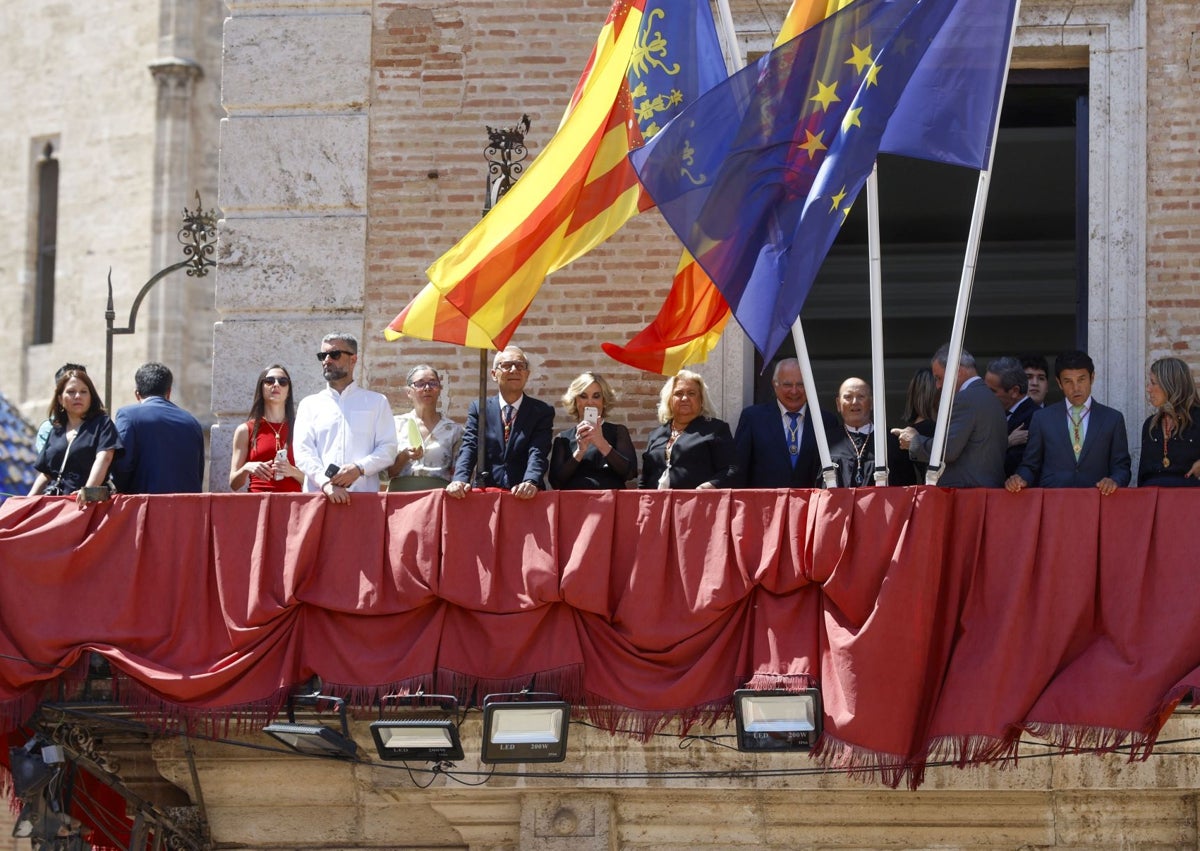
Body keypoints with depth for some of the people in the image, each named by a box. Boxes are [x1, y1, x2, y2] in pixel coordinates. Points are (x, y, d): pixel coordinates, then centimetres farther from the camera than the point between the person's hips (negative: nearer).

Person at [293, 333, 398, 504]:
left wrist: (359, 468, -12)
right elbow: (303, 451, 5)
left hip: (364, 494, -1)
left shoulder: (377, 402, 15)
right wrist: (325, 483, -12)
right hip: (318, 494, 1)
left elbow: (388, 448, 6)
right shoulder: (309, 405, 17)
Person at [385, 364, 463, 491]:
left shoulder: (453, 429, 12)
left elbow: (458, 474, 13)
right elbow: (386, 472, 9)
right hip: (401, 491, 0)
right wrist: (404, 456, -8)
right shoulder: (397, 424, 12)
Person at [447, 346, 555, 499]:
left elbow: (538, 452, -5)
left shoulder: (542, 412, 8)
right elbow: (469, 447, 1)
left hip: (524, 497, -1)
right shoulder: (479, 408, 12)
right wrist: (460, 480, -19)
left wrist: (530, 482, -25)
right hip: (487, 495, 1)